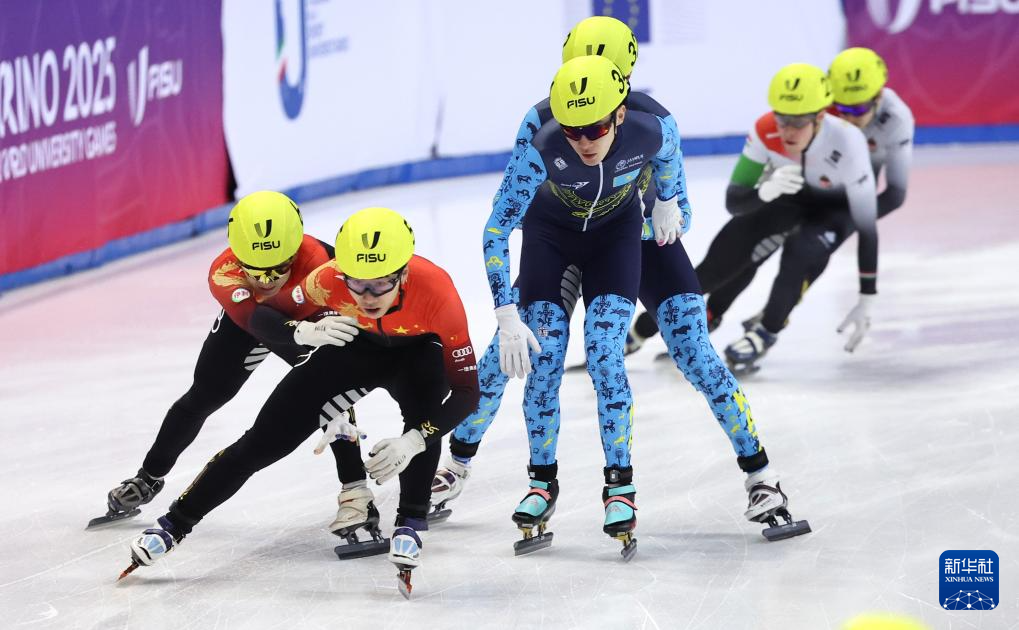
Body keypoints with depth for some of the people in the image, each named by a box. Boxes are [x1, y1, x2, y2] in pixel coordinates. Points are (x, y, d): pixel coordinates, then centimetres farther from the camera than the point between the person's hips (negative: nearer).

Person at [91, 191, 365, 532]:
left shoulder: (316, 259, -44)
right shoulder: (224, 273, -42)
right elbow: (258, 322, -58)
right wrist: (305, 333, -79)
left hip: (309, 313, -1)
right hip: (250, 311, 1)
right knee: (205, 395, 6)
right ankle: (149, 477, 26)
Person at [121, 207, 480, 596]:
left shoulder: (436, 291, -40)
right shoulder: (328, 281, -34)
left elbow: (467, 391, -33)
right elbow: (290, 322, -10)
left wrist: (413, 441, -45)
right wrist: (324, 408, -10)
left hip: (416, 349, -2)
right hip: (355, 345, 2)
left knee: (423, 412, -36)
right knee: (264, 441, -2)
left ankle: (411, 523, -21)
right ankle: (175, 524, 12)